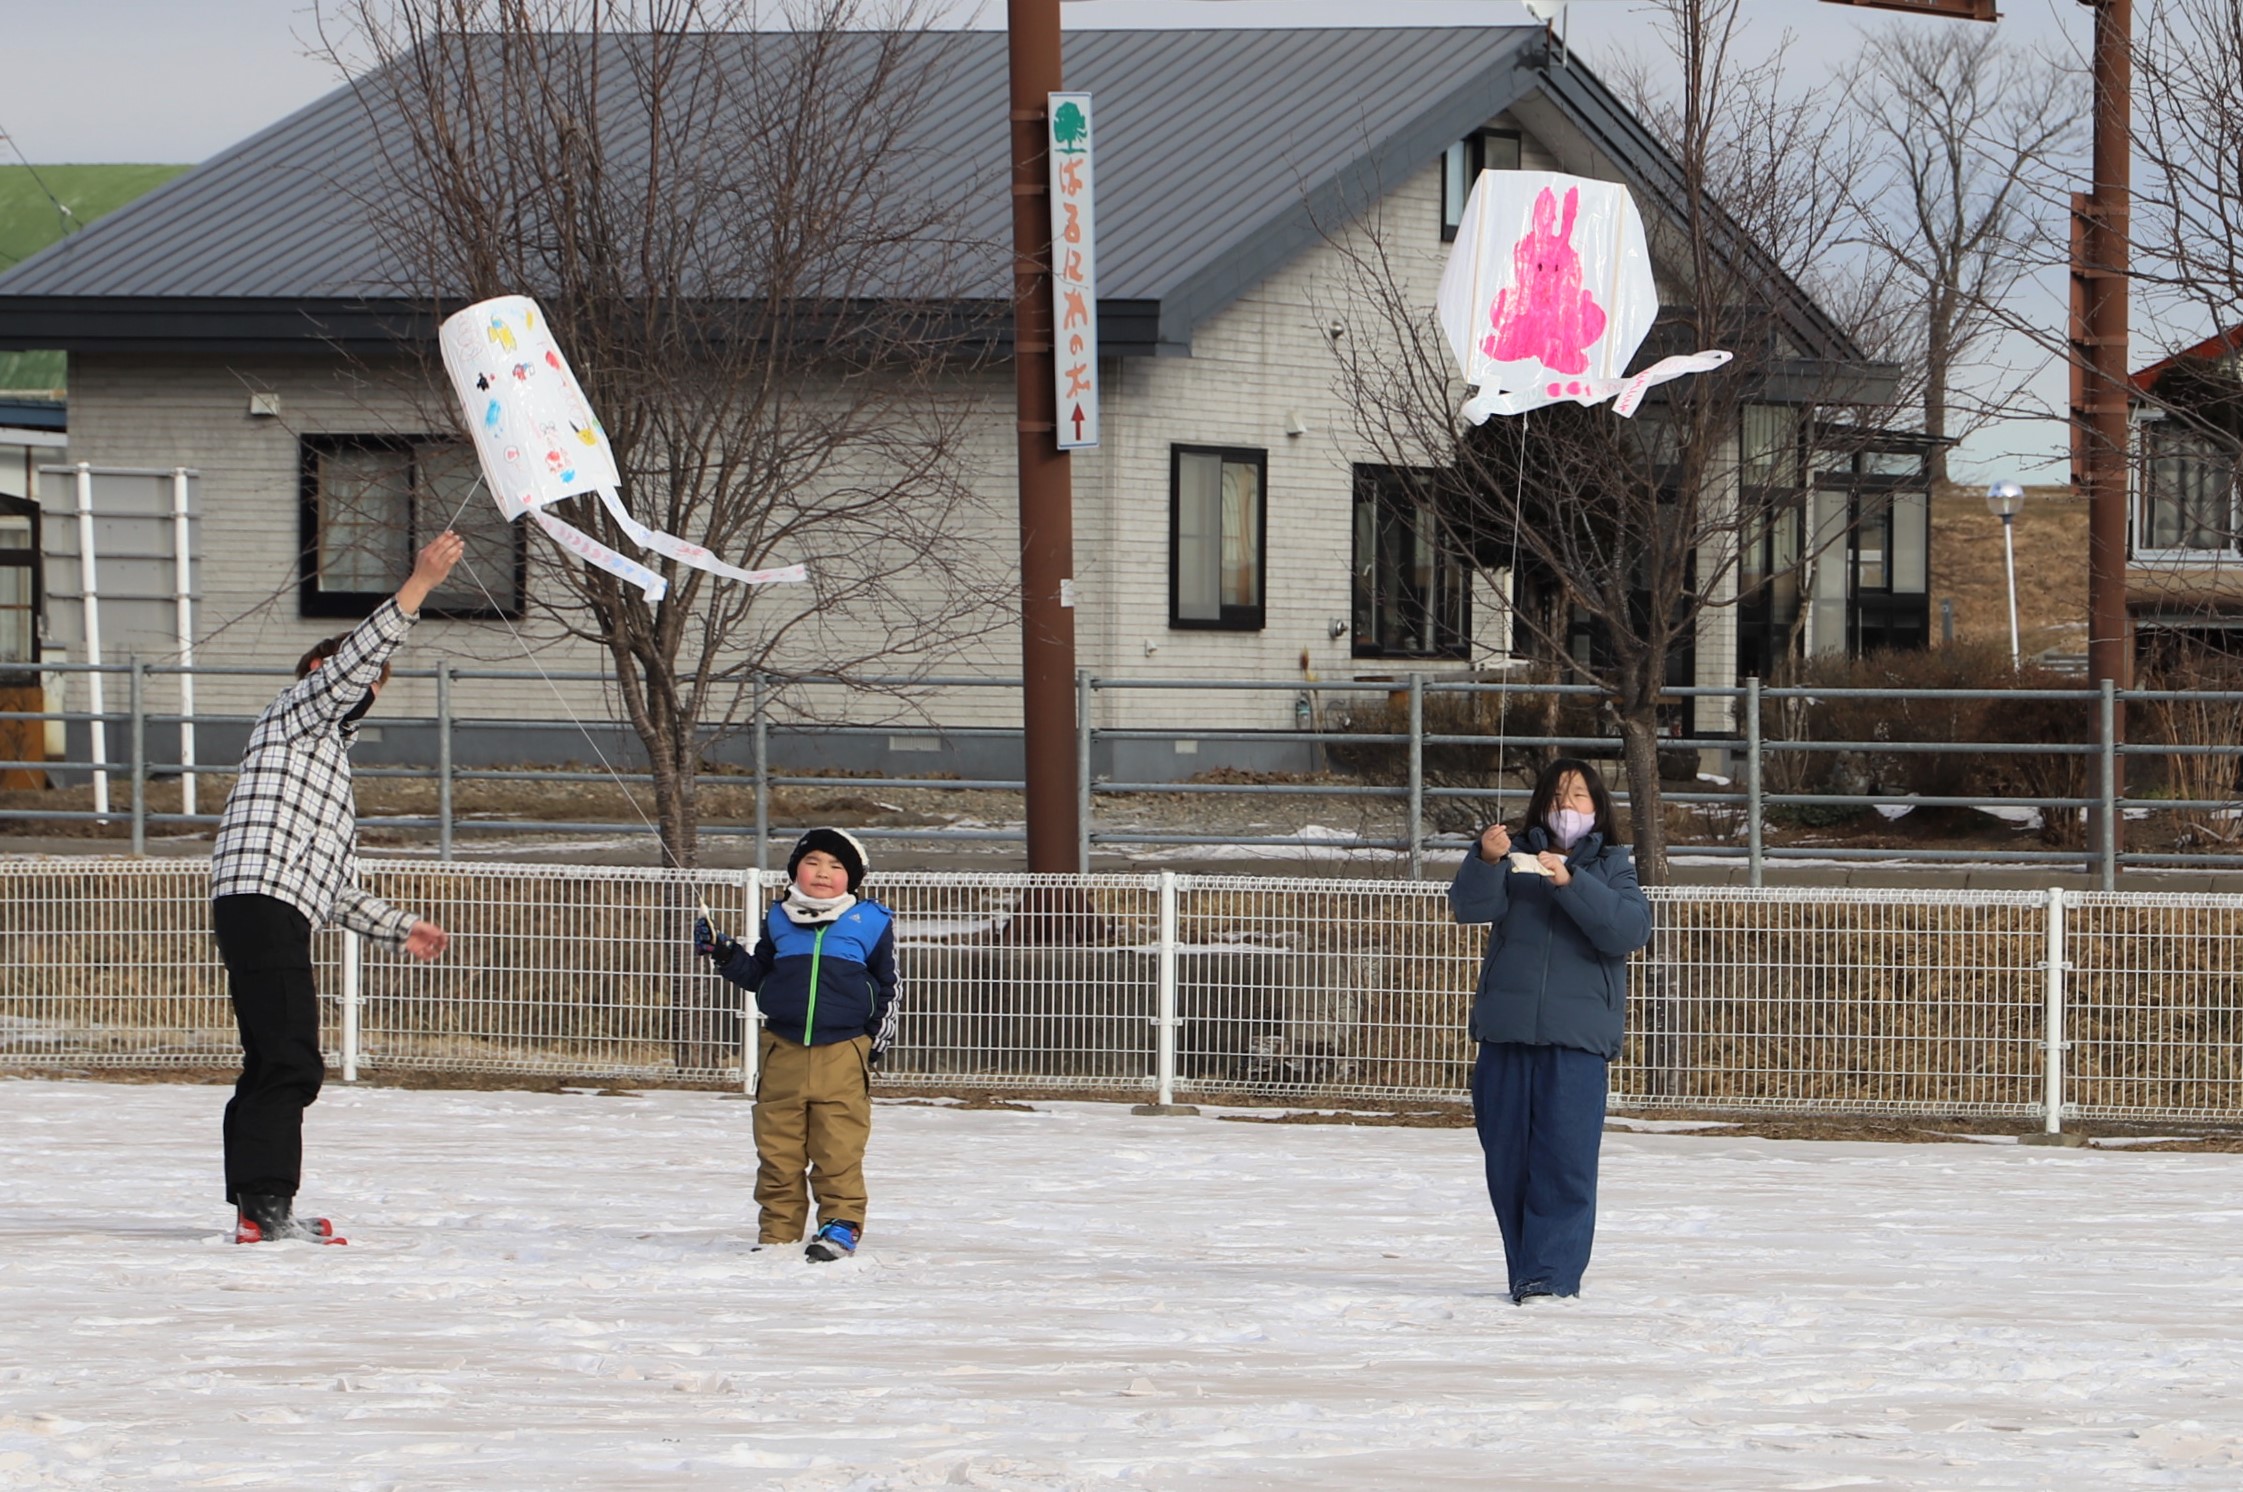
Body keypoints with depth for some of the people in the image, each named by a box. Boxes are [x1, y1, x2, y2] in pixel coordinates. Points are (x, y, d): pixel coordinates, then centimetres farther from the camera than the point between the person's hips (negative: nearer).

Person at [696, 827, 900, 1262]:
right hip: (782, 1050, 3)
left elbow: (888, 987, 10)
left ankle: (841, 1225, 3)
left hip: (842, 1051, -3)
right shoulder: (780, 920, 12)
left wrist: (878, 1038, 3)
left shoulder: (870, 923, 4)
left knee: (838, 1149, -6)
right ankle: (778, 1230, 13)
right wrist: (723, 954, 7)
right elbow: (757, 973, 23)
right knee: (777, 1146, 5)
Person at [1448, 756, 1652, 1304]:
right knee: (1506, 1156, 3)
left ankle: (1551, 1273, -12)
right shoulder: (1517, 856, 13)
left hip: (1577, 1033, -2)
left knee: (1564, 1157, -11)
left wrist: (1571, 883, -19)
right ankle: (1524, 1271, 12)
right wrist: (1485, 862, -23)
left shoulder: (1611, 868, 10)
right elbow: (1470, 905, -3)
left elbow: (1630, 929, -9)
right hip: (1505, 1031, 2)